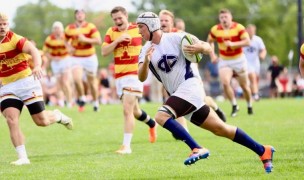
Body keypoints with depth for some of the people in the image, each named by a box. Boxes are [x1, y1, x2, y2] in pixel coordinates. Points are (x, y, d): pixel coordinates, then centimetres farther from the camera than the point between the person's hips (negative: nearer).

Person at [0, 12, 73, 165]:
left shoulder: (15, 39, -13)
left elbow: (33, 50, -30)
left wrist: (37, 66, -50)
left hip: (26, 82, -4)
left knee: (42, 121, -3)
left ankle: (58, 116, 33)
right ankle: (22, 157, -12)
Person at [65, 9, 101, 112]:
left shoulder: (90, 27, -8)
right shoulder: (69, 29, 2)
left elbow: (98, 41, -15)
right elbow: (66, 40, 20)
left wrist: (85, 39, -25)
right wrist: (69, 47, -1)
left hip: (89, 58, -1)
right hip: (76, 58, 1)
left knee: (92, 82, 7)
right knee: (77, 79, -20)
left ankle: (95, 102, 27)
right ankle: (82, 98, 4)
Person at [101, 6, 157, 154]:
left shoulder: (139, 29, -3)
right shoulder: (111, 32, 4)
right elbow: (104, 52, -5)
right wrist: (118, 40, -15)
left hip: (135, 74, -4)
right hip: (119, 75, 4)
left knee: (127, 109, -16)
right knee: (134, 111, 17)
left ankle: (126, 145, -14)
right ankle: (152, 123, 48)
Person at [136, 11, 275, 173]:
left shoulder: (175, 38, -7)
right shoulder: (146, 50, 8)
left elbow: (208, 48, -4)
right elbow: (141, 78, -5)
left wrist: (200, 47, -27)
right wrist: (146, 61, -25)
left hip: (189, 86, -6)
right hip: (178, 94, 6)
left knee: (161, 117, -25)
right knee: (220, 129, 6)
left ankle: (197, 149, -27)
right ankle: (263, 151, 13)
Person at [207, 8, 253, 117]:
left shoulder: (238, 27, -14)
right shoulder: (215, 30, -4)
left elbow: (247, 41, -20)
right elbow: (210, 42, 13)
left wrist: (233, 44, -30)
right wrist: (212, 55, 1)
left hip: (238, 60, -1)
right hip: (224, 61, 1)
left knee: (244, 86, 8)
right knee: (225, 83, -20)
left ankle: (249, 106, 31)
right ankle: (234, 106, -4)